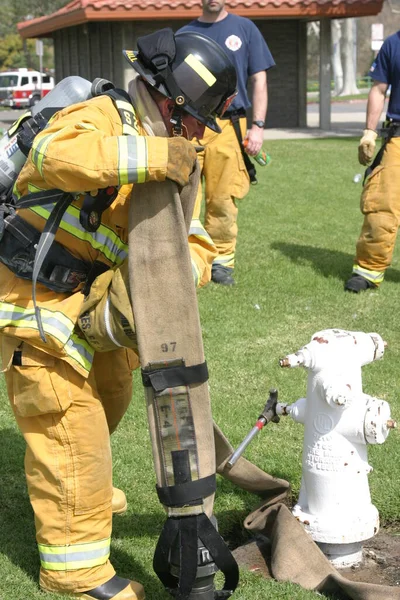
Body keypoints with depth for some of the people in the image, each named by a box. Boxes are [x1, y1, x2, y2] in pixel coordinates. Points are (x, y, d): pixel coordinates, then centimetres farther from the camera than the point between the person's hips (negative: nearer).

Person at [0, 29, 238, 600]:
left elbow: (192, 240, 5)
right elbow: (54, 152, -40)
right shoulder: (103, 117, -17)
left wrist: (185, 267, -18)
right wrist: (151, 156, -43)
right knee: (70, 420, -6)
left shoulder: (170, 161, 9)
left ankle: (81, 488, 52)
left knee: (109, 392, 25)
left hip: (90, 304, 9)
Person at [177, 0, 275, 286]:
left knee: (223, 200, 0)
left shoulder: (244, 28, 9)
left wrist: (258, 126, -3)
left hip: (228, 127, -1)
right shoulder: (185, 34, 14)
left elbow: (259, 81, 7)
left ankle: (222, 260, 12)